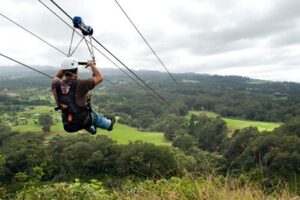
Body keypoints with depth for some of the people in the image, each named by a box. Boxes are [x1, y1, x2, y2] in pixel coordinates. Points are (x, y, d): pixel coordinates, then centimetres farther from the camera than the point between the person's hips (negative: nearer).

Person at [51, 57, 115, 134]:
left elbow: (57, 77, 13)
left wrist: (65, 67, 9)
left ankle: (91, 129, 62)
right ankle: (109, 124, 60)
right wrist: (92, 65, -3)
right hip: (83, 122, -3)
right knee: (96, 116, 30)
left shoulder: (56, 85, -14)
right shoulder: (80, 84, -29)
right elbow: (99, 78, -15)